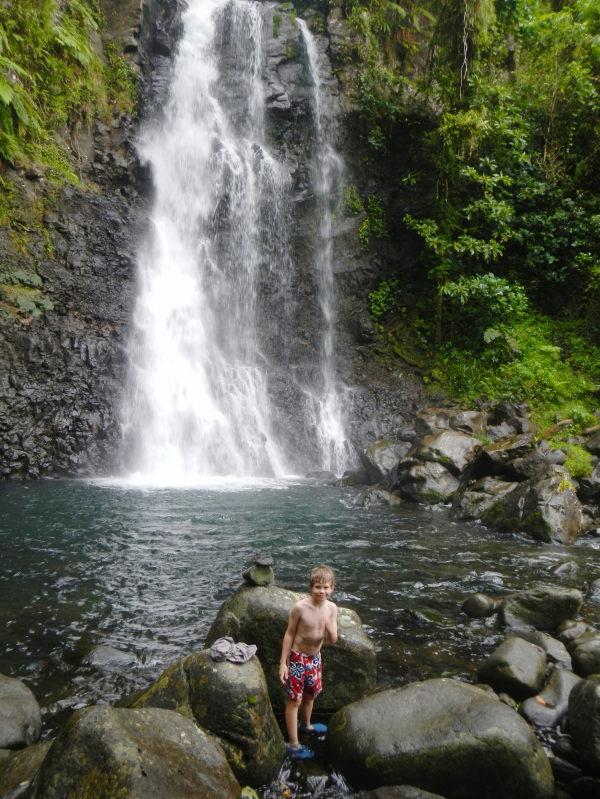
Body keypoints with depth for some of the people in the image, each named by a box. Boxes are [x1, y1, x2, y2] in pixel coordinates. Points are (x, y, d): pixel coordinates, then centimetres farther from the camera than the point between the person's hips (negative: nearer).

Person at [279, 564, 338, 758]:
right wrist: (283, 663, -12)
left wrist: (329, 627, -28)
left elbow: (332, 640, -6)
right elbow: (289, 634, -14)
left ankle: (306, 725, 50)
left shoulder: (331, 608, -11)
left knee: (310, 694, 25)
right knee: (295, 699, 3)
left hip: (315, 657, 6)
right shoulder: (300, 607, -26)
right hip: (297, 658, -5)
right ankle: (293, 744, 18)